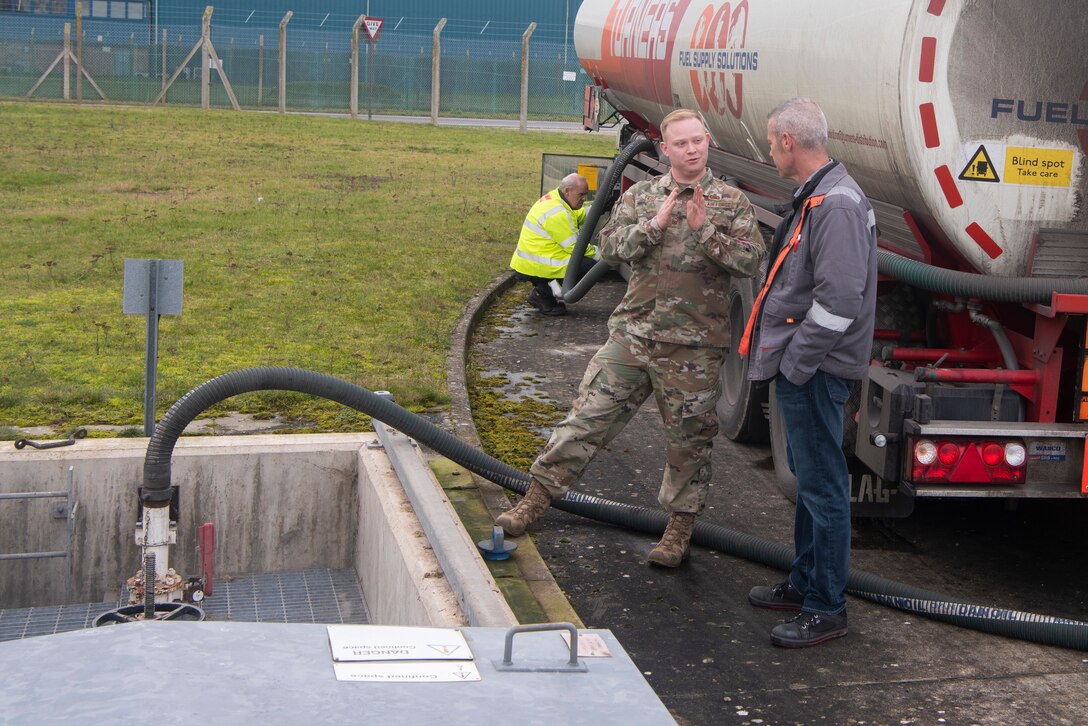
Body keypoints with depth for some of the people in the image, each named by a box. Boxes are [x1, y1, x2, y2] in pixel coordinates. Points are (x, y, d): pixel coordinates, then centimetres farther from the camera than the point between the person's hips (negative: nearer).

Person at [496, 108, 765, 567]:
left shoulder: (731, 203, 2)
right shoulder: (640, 196, 8)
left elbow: (751, 261, -9)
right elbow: (609, 248, -2)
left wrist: (704, 229, -18)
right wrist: (654, 224, -15)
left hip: (694, 346, -1)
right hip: (632, 334, 2)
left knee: (689, 439, 8)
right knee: (587, 417, 1)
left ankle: (680, 528, 24)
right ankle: (537, 499, 11)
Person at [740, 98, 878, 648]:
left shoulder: (837, 205, -20)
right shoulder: (814, 198, 14)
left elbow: (838, 300, -27)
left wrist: (795, 363, -20)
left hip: (815, 373, -11)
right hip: (801, 370, 11)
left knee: (822, 487, -3)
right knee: (808, 479, 20)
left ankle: (826, 610, 5)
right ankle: (804, 583, 34)